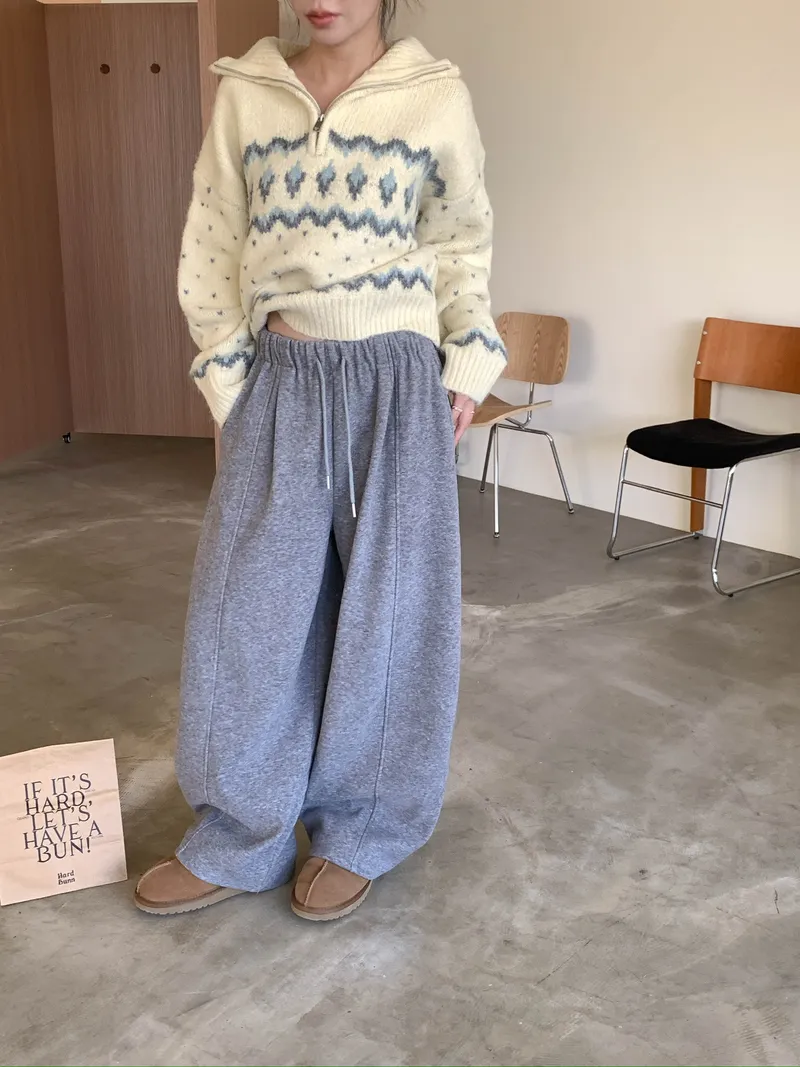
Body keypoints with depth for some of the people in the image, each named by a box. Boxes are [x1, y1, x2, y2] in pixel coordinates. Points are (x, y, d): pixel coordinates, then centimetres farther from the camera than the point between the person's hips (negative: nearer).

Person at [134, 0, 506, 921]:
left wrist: (467, 365, 1)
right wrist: (227, 381, 2)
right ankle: (238, 840, 23)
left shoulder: (436, 96, 0)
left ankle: (359, 833, 25)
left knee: (384, 606, 6)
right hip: (280, 380, 2)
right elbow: (212, 250, 7)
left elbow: (464, 243, 9)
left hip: (393, 381, -2)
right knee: (249, 608, 5)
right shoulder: (245, 93, 4)